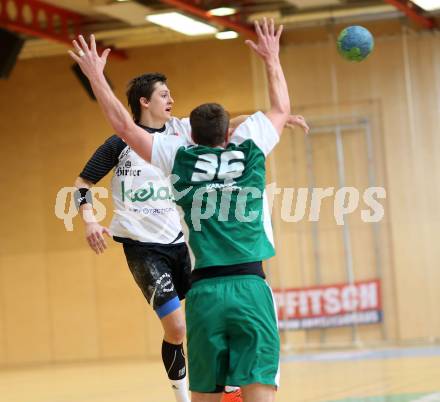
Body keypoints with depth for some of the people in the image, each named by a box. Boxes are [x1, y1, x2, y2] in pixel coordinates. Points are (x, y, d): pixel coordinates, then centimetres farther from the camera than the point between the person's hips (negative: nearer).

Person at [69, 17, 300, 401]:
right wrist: (272, 59, 39)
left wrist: (96, 74, 26)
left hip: (204, 292, 1)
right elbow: (282, 109, 26)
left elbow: (124, 125, 16)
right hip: (250, 286, -1)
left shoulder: (179, 156, 8)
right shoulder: (248, 148, 8)